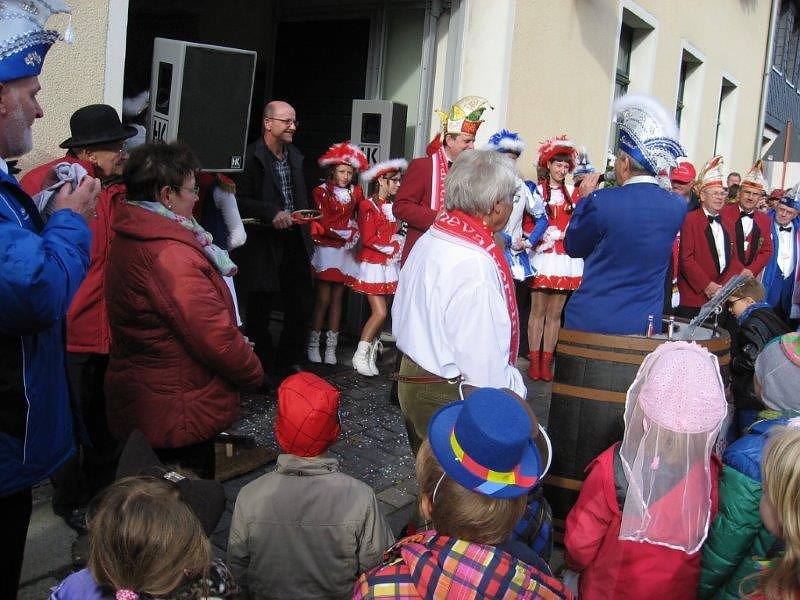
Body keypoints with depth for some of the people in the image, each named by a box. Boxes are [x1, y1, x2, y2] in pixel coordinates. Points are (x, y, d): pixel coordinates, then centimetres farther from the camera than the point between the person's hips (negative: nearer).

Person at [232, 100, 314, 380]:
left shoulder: (295, 156, 12)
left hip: (294, 242, 7)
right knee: (259, 310, 6)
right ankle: (263, 369, 21)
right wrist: (272, 214, -25)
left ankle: (286, 364, 25)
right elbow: (239, 200, -17)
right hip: (263, 245, -7)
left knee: (301, 307, 9)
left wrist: (304, 216, 8)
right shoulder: (251, 157, -12)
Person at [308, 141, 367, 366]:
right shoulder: (322, 191, -4)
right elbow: (321, 224, -9)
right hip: (326, 249, -4)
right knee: (323, 298, -4)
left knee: (337, 298, 7)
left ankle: (331, 346, 12)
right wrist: (345, 231, -13)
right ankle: (313, 343, 7)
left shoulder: (355, 193, 7)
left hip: (345, 251, 4)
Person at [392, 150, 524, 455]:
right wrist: (515, 389, -10)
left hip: (412, 380, 10)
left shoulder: (430, 238, 3)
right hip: (448, 397, -9)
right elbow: (484, 364, -26)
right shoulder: (475, 264, -26)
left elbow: (400, 313, 12)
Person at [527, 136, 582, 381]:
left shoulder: (571, 195, 14)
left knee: (555, 312, 5)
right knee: (538, 310, -1)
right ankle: (534, 361, 4)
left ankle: (546, 361, 10)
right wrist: (558, 235, -8)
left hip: (566, 259, 4)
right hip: (544, 257, -4)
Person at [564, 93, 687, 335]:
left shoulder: (600, 201, -18)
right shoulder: (677, 206, -4)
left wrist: (585, 198, 9)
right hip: (645, 323, 4)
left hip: (591, 322, -4)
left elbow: (573, 247, -2)